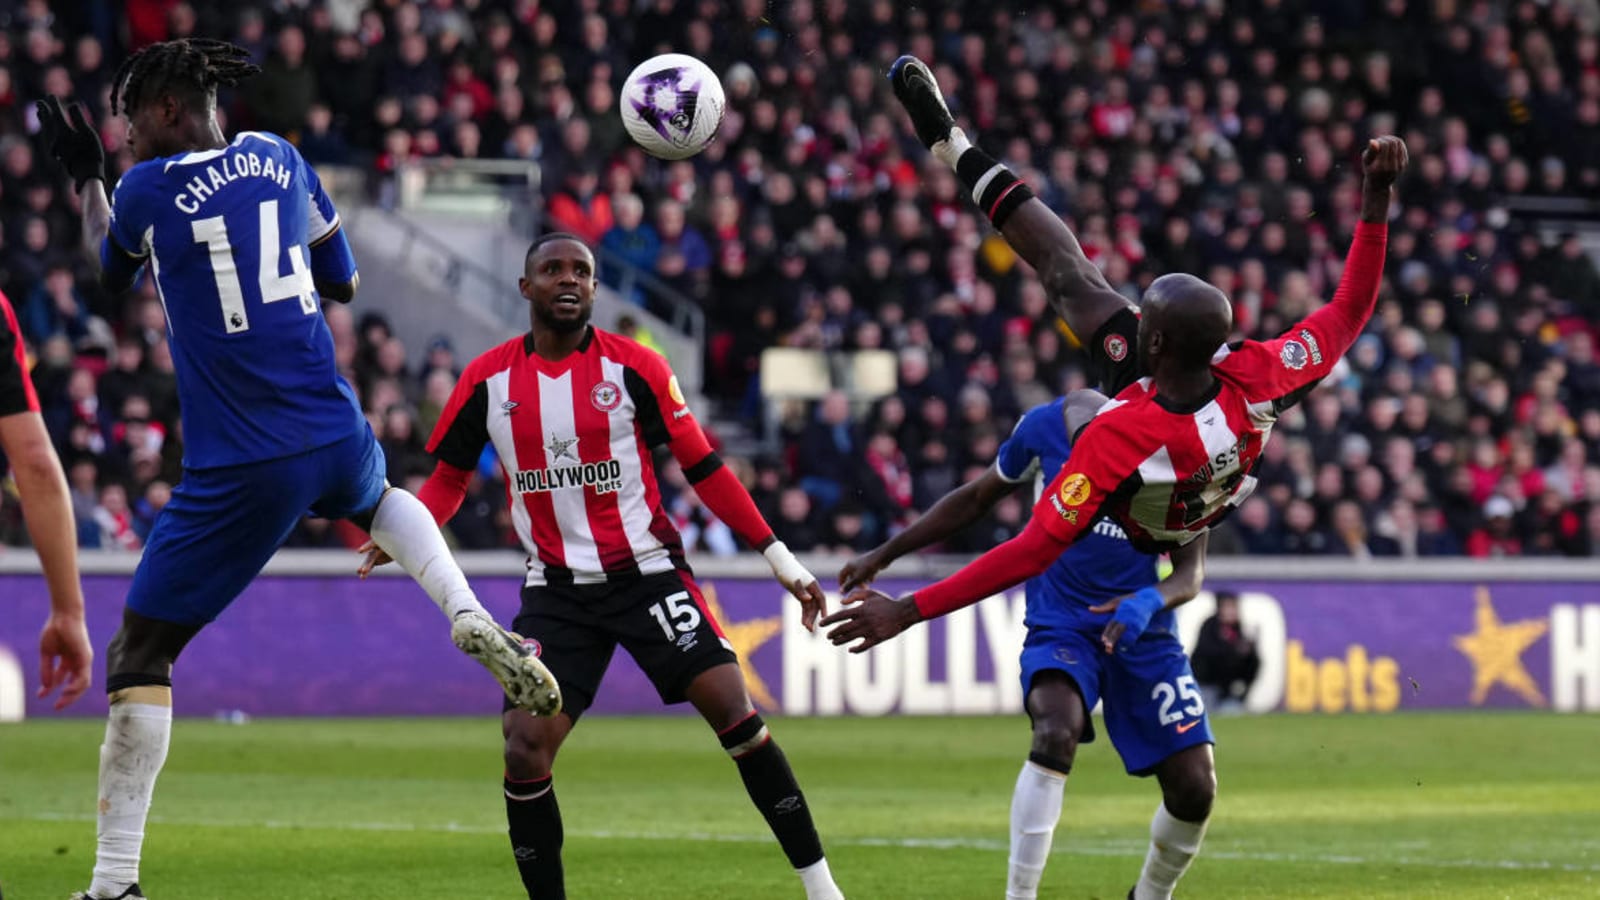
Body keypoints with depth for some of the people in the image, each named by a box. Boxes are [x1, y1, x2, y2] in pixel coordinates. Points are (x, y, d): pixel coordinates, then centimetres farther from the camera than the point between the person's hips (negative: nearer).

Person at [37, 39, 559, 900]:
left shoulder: (146, 189, -7)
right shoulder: (278, 158, 8)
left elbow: (111, 273, 14)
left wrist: (84, 177, 28)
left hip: (240, 468, -5)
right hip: (333, 433, 5)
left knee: (137, 657, 3)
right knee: (377, 498, 42)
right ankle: (471, 619, 12)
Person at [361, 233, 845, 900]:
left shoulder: (634, 368, -4)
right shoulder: (488, 381, 1)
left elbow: (703, 468, 0)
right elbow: (450, 475, 13)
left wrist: (780, 560, -3)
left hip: (645, 573, -2)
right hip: (556, 589, 2)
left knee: (732, 708, -14)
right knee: (525, 750, -11)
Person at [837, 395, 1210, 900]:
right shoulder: (1046, 427, -4)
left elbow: (1191, 569, -9)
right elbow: (977, 499, 12)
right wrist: (884, 555, 13)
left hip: (1143, 634, 2)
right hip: (1062, 625, -2)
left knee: (1194, 790, -6)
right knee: (1056, 734, -33)